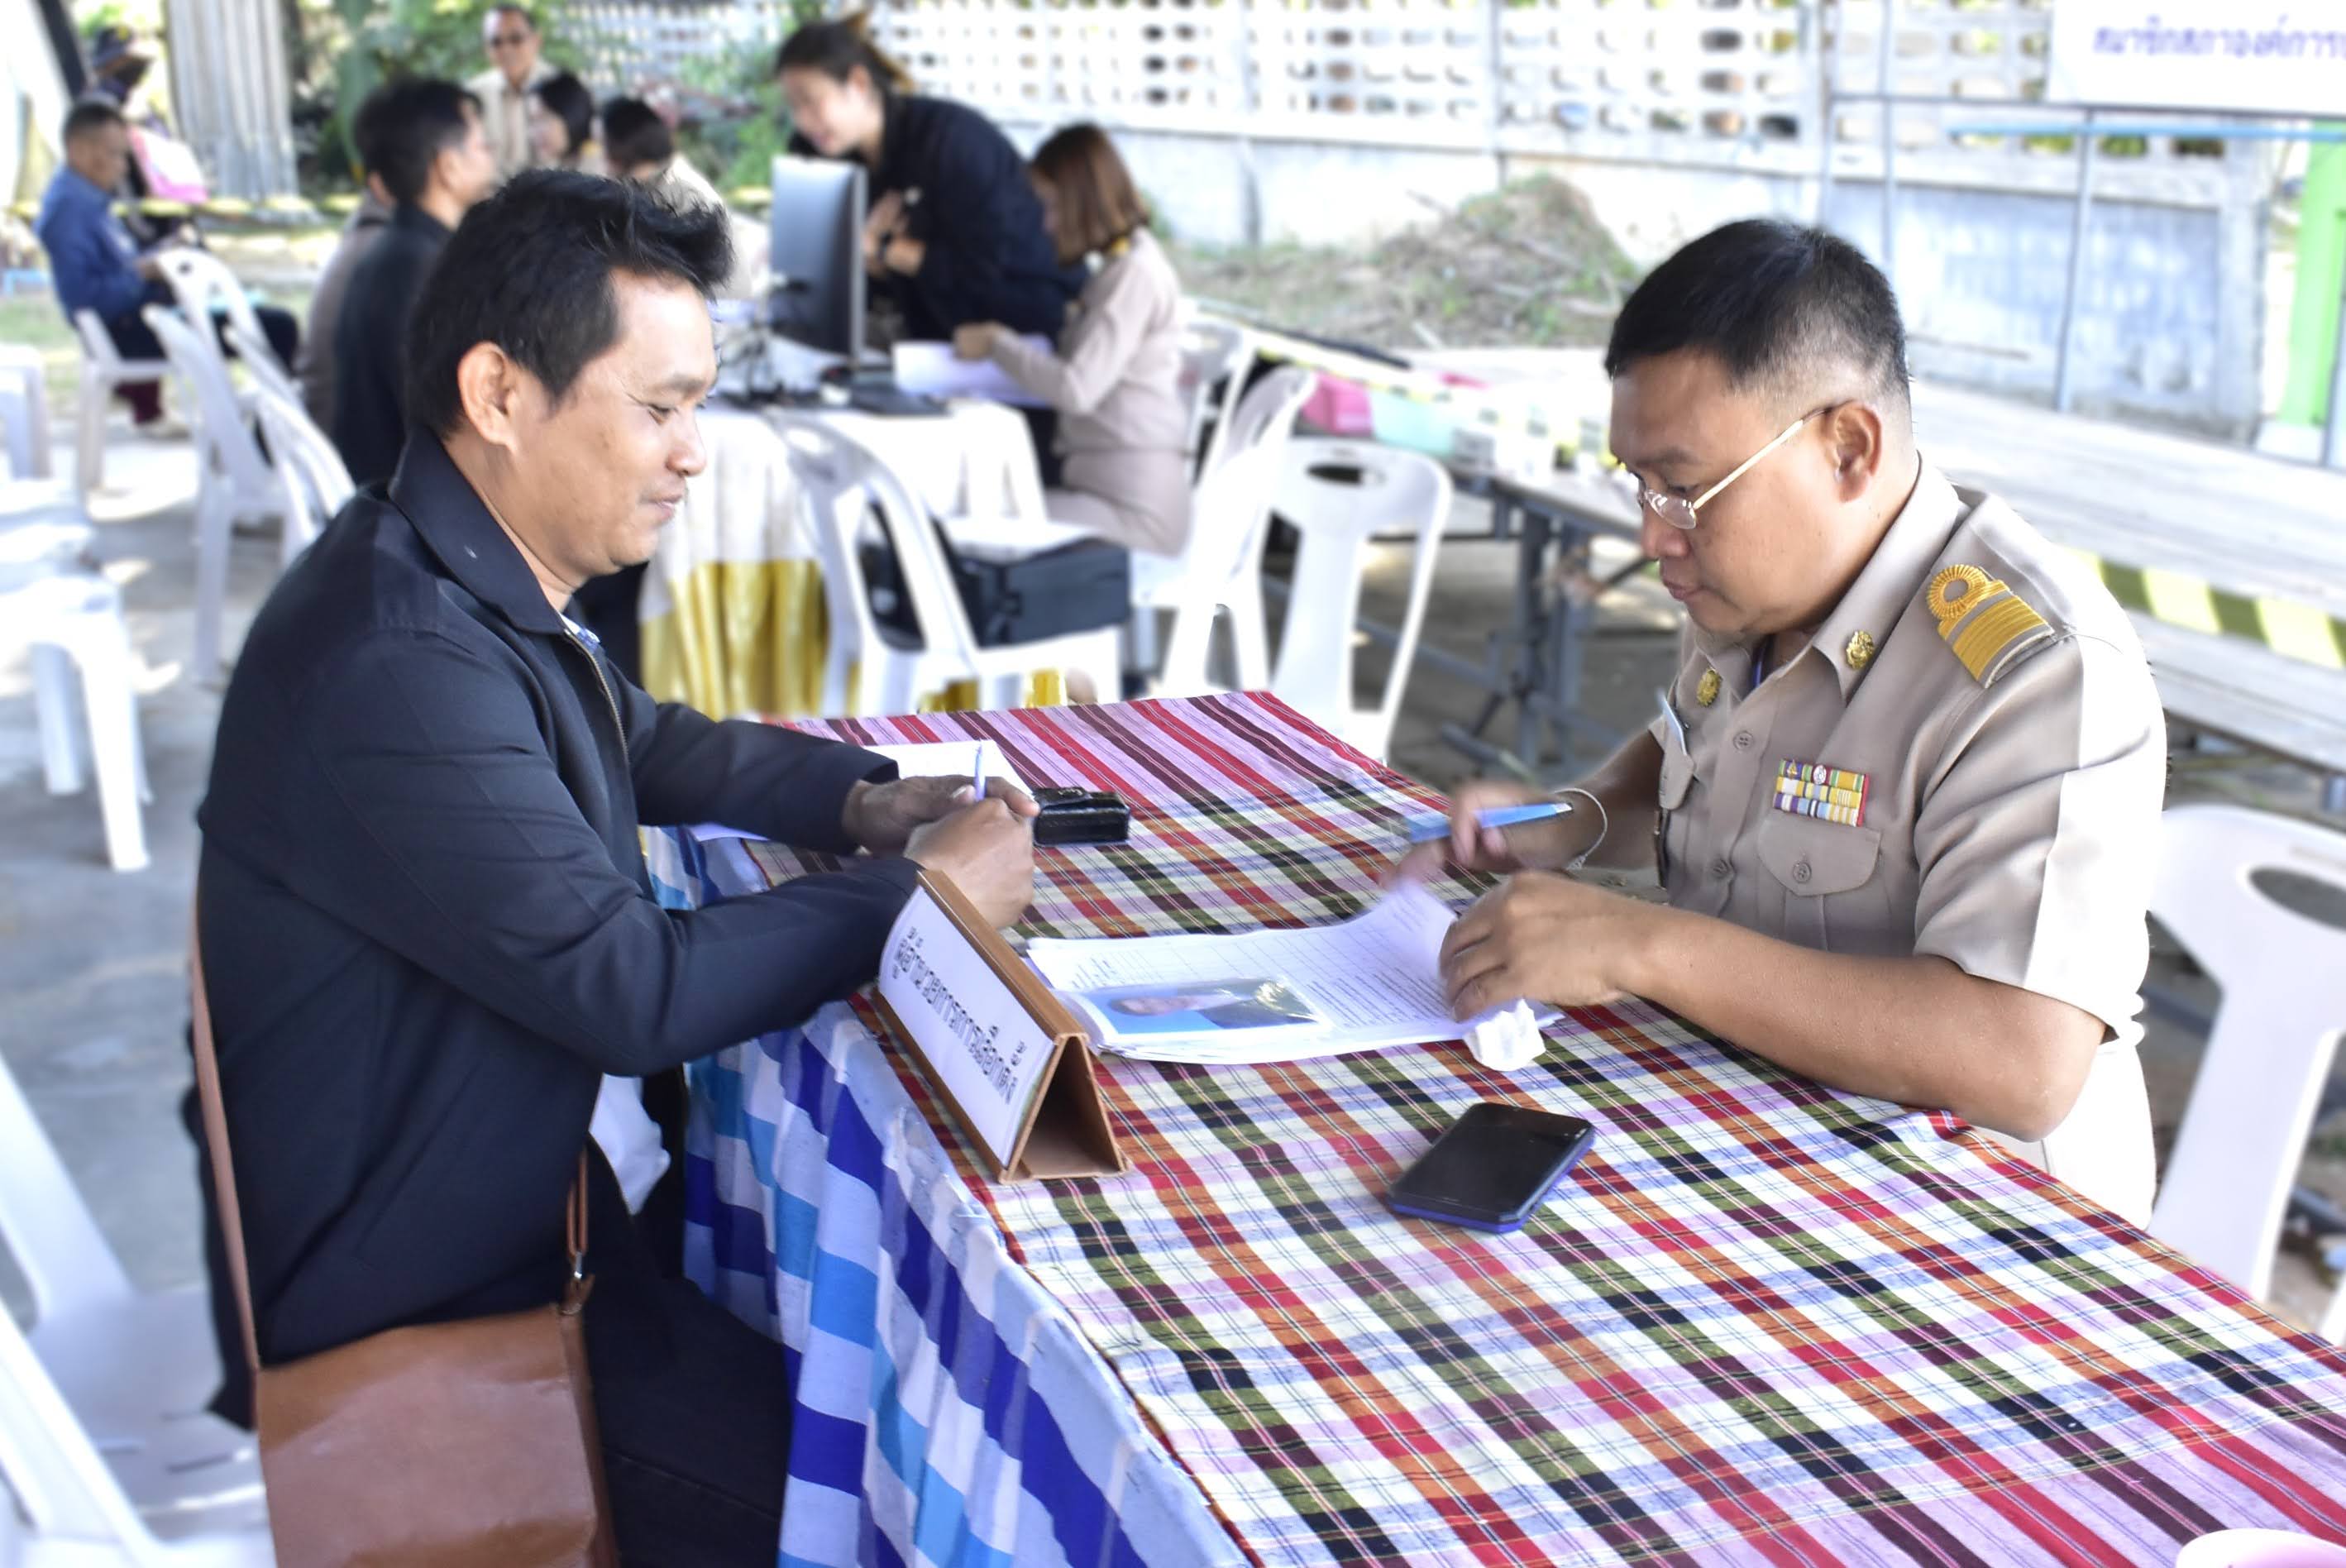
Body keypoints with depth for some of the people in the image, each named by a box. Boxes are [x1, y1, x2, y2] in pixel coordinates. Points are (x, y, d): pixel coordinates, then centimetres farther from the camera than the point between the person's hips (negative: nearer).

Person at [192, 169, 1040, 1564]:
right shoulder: (400, 663, -31)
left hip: (485, 1176, 9)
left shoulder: (473, 583, 1)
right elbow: (633, 990, -27)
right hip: (402, 1298, -9)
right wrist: (925, 892, -15)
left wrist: (865, 798, 2)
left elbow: (652, 743, 18)